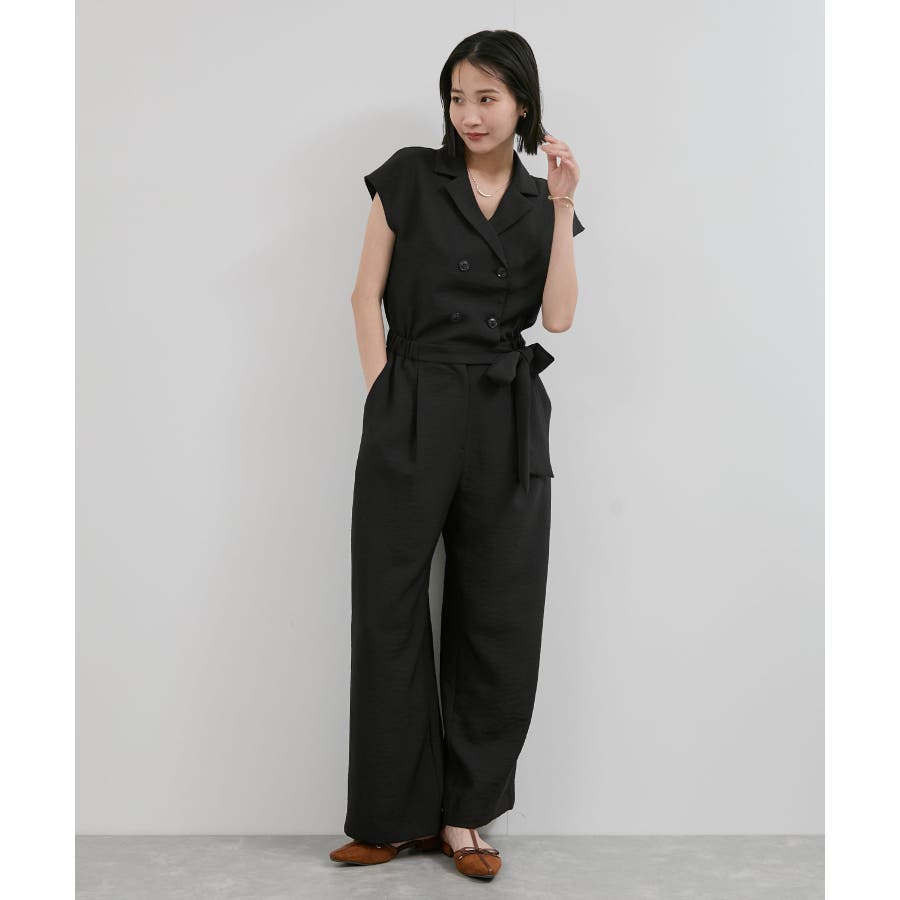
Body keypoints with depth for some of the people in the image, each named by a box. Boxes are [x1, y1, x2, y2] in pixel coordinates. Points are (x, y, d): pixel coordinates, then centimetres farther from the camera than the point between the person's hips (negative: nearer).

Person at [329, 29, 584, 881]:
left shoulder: (543, 203, 11)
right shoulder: (410, 177, 3)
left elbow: (558, 317, -1)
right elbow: (367, 295, 3)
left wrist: (563, 207, -5)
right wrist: (384, 398, -5)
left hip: (509, 421, 3)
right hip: (414, 413, -2)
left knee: (498, 617, 5)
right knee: (391, 611, 0)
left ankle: (464, 812, 19)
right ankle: (395, 813, 15)